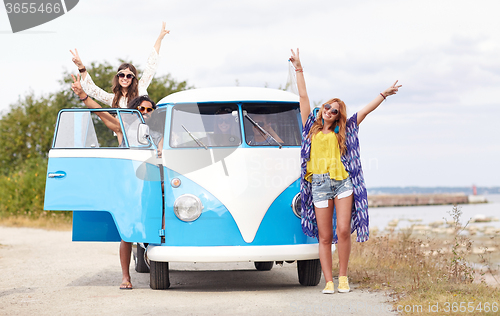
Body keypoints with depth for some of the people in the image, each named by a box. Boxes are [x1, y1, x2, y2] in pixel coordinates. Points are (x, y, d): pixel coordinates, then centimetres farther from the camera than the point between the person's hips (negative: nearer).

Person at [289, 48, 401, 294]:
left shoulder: (342, 132, 16)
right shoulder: (312, 128, 14)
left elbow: (366, 110, 18)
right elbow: (303, 97, 14)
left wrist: (384, 94, 18)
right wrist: (299, 70, 13)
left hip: (343, 183, 0)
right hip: (319, 185, 0)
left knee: (343, 231, -8)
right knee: (325, 237, 1)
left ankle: (343, 277, 6)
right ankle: (329, 281, 4)